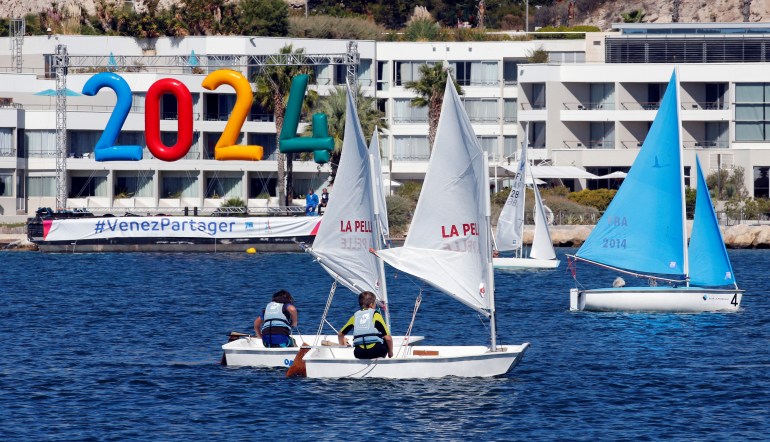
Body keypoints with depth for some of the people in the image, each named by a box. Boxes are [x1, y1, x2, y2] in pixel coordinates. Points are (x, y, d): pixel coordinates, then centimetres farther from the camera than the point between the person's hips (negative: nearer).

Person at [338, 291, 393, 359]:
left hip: (359, 354, 4)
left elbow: (340, 334, 26)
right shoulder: (376, 315, 5)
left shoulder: (355, 316, 16)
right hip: (376, 351, -4)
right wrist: (390, 352, 17)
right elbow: (388, 338, 1)